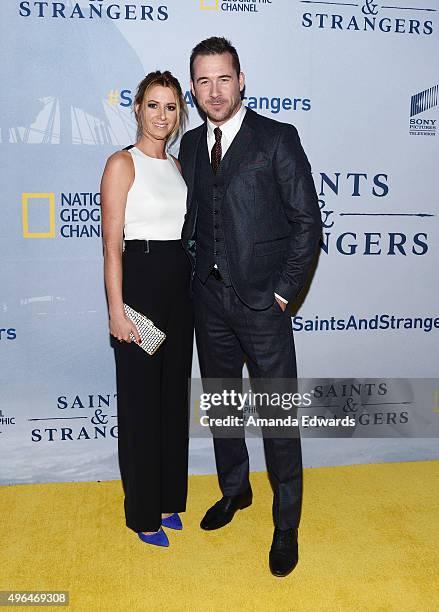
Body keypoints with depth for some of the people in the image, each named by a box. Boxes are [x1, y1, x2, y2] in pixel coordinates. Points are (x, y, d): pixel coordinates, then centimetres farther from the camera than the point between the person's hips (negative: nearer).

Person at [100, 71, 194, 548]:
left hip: (180, 284, 7)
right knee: (141, 397, 3)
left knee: (174, 391, 13)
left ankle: (169, 498, 30)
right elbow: (112, 244, -11)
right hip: (140, 280, -7)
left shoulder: (177, 165, 14)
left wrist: (193, 284, 11)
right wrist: (116, 310, -16)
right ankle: (143, 512, 20)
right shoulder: (122, 163, -6)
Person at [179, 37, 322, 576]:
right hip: (208, 298, 5)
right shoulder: (191, 143, 10)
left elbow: (308, 222, -7)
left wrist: (283, 291, -10)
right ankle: (235, 490, 40)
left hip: (262, 301, -5)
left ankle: (287, 525, 21)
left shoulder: (277, 138, -5)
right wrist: (193, 274, 5)